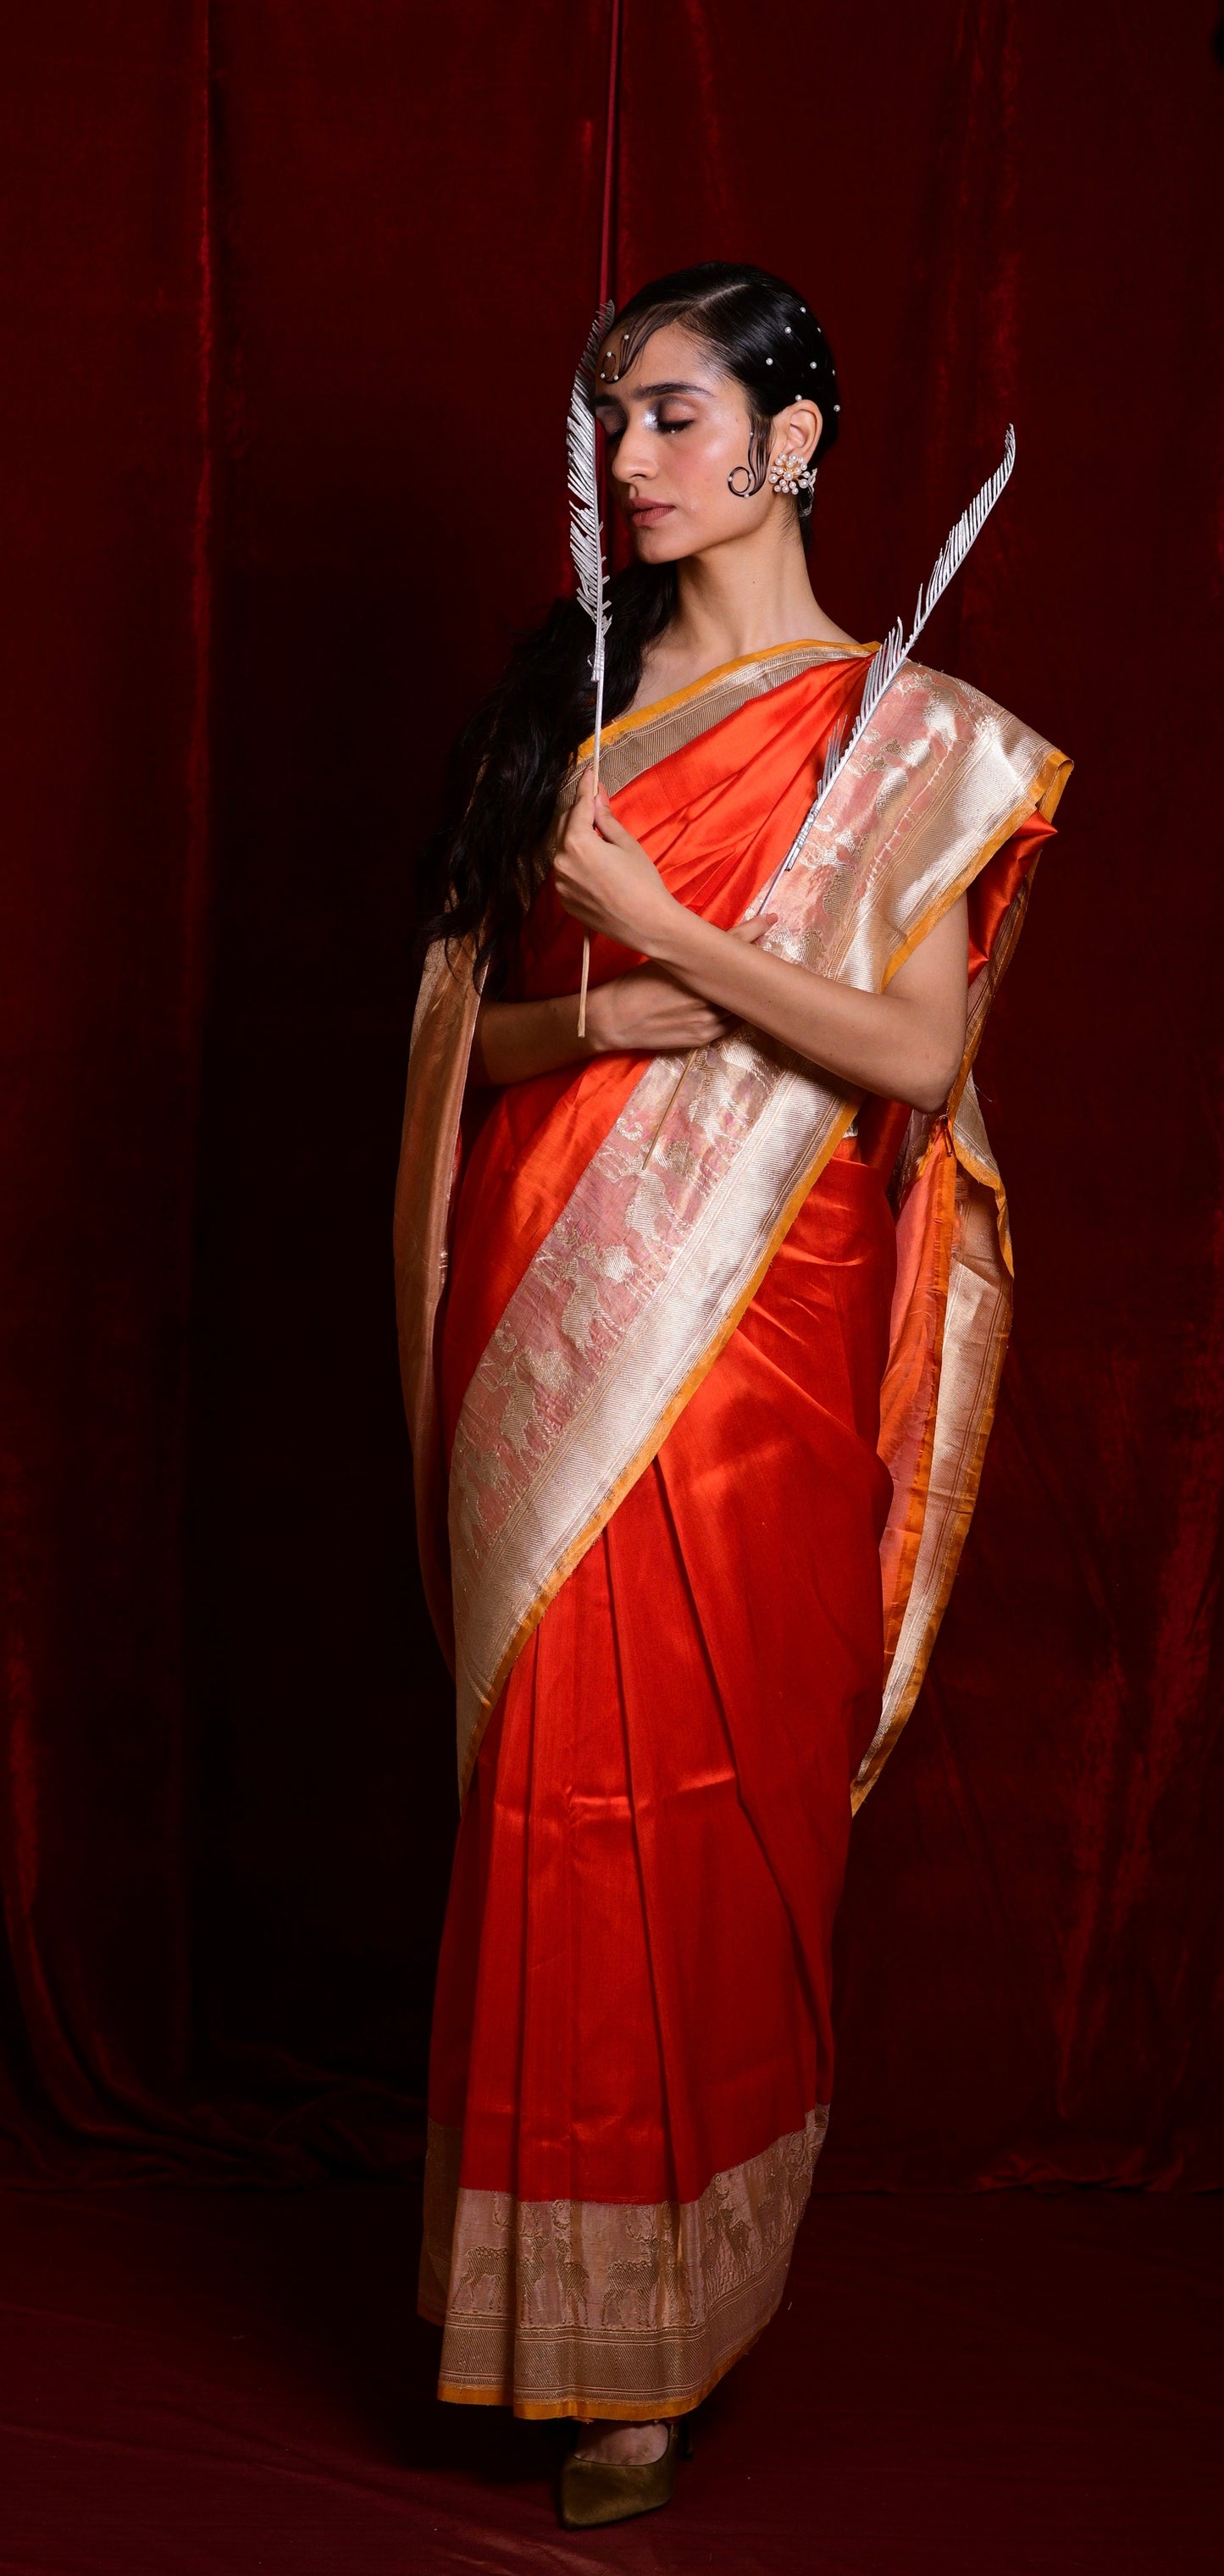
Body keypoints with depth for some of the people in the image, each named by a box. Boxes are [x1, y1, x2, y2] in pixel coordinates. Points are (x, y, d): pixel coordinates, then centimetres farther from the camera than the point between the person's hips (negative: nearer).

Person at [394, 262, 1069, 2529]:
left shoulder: (904, 731, 1)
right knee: (553, 1775, 5)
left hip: (746, 1320, -3)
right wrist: (605, 1014, -10)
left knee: (703, 1800, -2)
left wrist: (664, 929, -13)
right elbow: (468, 1026, 10)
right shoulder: (565, 697, 14)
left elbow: (918, 1055, -7)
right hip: (543, 1315, 4)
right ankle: (556, 2302, 19)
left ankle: (658, 2339, 13)